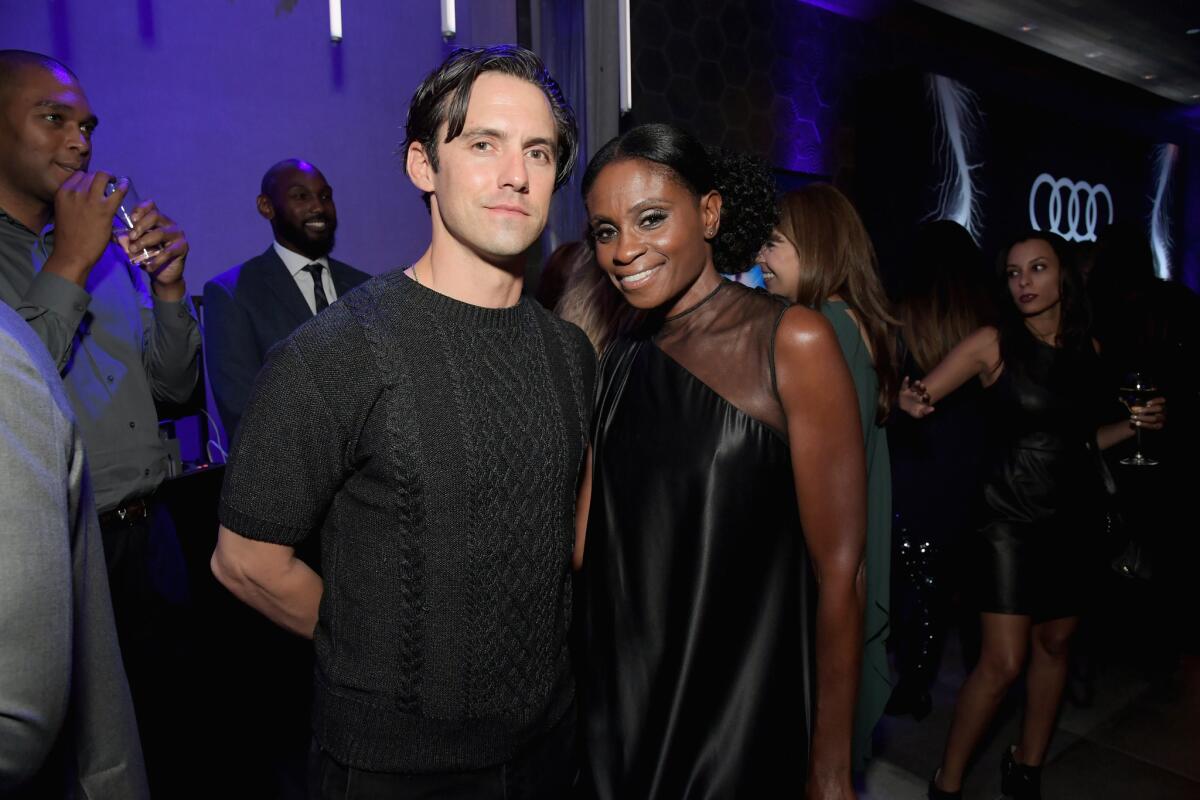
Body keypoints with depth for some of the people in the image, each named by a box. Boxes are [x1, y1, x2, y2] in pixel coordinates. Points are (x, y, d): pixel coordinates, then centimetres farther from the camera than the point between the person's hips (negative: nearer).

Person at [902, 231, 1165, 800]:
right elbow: (920, 399, -15)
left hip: (1076, 514, 5)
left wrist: (1136, 424, 1)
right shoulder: (993, 344, -9)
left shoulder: (1086, 347, 5)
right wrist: (912, 402, -37)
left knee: (1054, 644, 15)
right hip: (1014, 516, -5)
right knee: (1002, 663, -7)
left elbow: (1077, 437, 17)